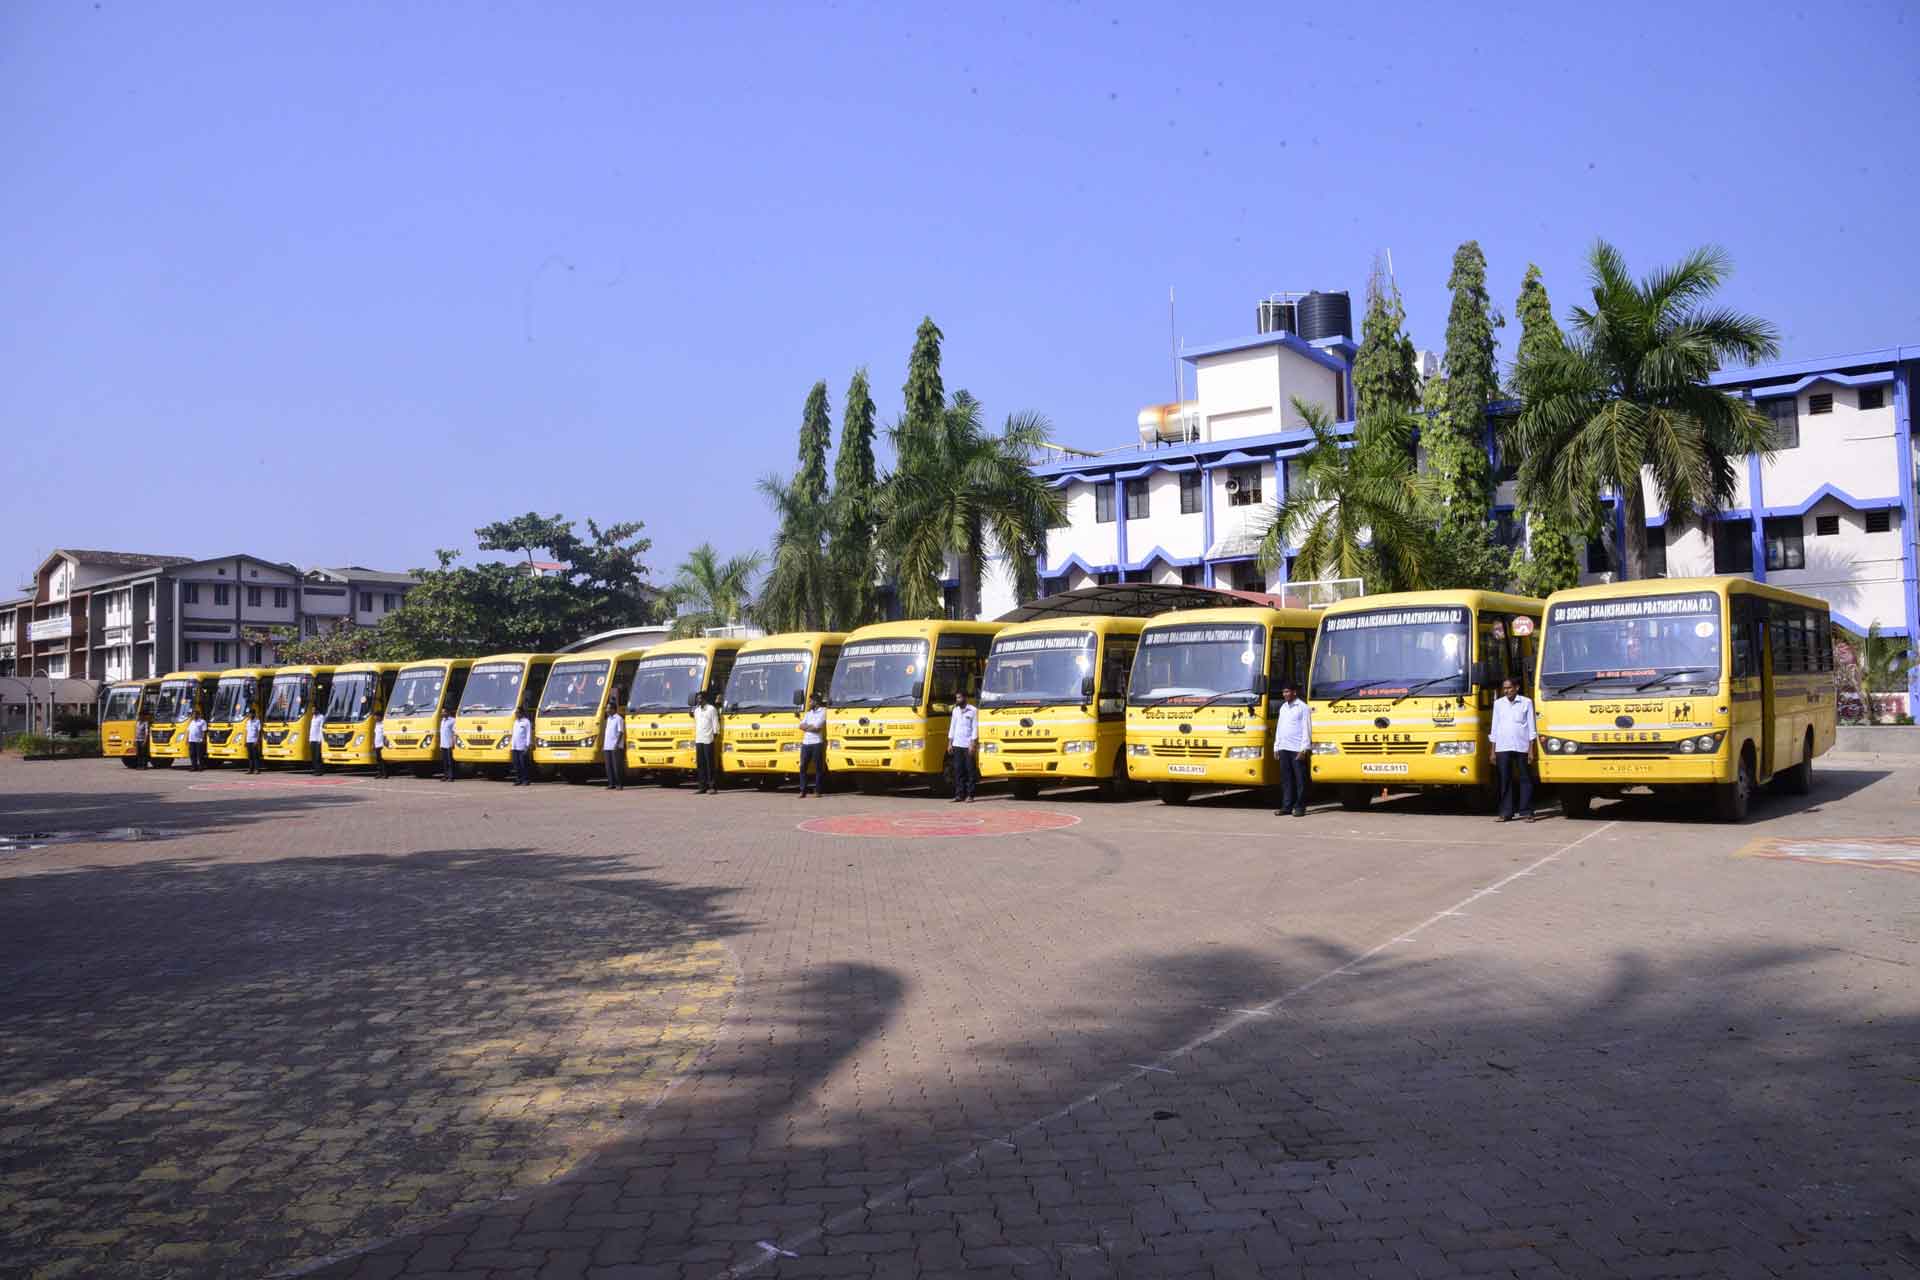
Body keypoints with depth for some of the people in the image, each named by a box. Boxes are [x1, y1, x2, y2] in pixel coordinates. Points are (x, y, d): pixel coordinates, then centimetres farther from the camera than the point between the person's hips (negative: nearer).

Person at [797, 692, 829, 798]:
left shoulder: (823, 711, -1)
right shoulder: (808, 713, 20)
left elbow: (817, 727, -11)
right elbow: (801, 726, 9)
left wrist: (806, 726, 3)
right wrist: (811, 727, -7)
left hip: (817, 743, -6)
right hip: (806, 743, 6)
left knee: (818, 768, -1)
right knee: (803, 767, 1)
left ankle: (818, 791, 3)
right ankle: (803, 791, 4)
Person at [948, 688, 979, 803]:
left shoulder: (973, 711, -4)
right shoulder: (955, 710, 13)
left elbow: (975, 728, -7)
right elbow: (952, 727, 16)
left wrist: (973, 744, -14)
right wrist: (950, 743, 10)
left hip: (968, 745, -5)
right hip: (957, 745, 5)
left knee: (970, 770, -2)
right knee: (958, 770, 3)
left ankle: (970, 795, 1)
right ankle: (959, 794, 6)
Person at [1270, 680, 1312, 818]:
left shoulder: (1303, 707, -4)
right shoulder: (1282, 708, 16)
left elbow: (1307, 729, -8)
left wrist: (1304, 749, -14)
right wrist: (1276, 747, 15)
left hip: (1297, 749, -6)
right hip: (1284, 748, 6)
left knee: (1300, 779, -2)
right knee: (1286, 779, 6)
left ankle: (1300, 807, 2)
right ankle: (1287, 806, 10)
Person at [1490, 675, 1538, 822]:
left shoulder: (1526, 702, 3)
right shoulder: (1498, 703, 10)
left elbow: (1531, 727, 2)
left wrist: (1531, 750, -4)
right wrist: (1493, 751, 8)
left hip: (1522, 747, -2)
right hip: (1503, 747, 2)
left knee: (1525, 779, 1)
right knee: (1505, 780, 1)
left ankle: (1526, 811, 5)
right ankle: (1506, 812, 4)